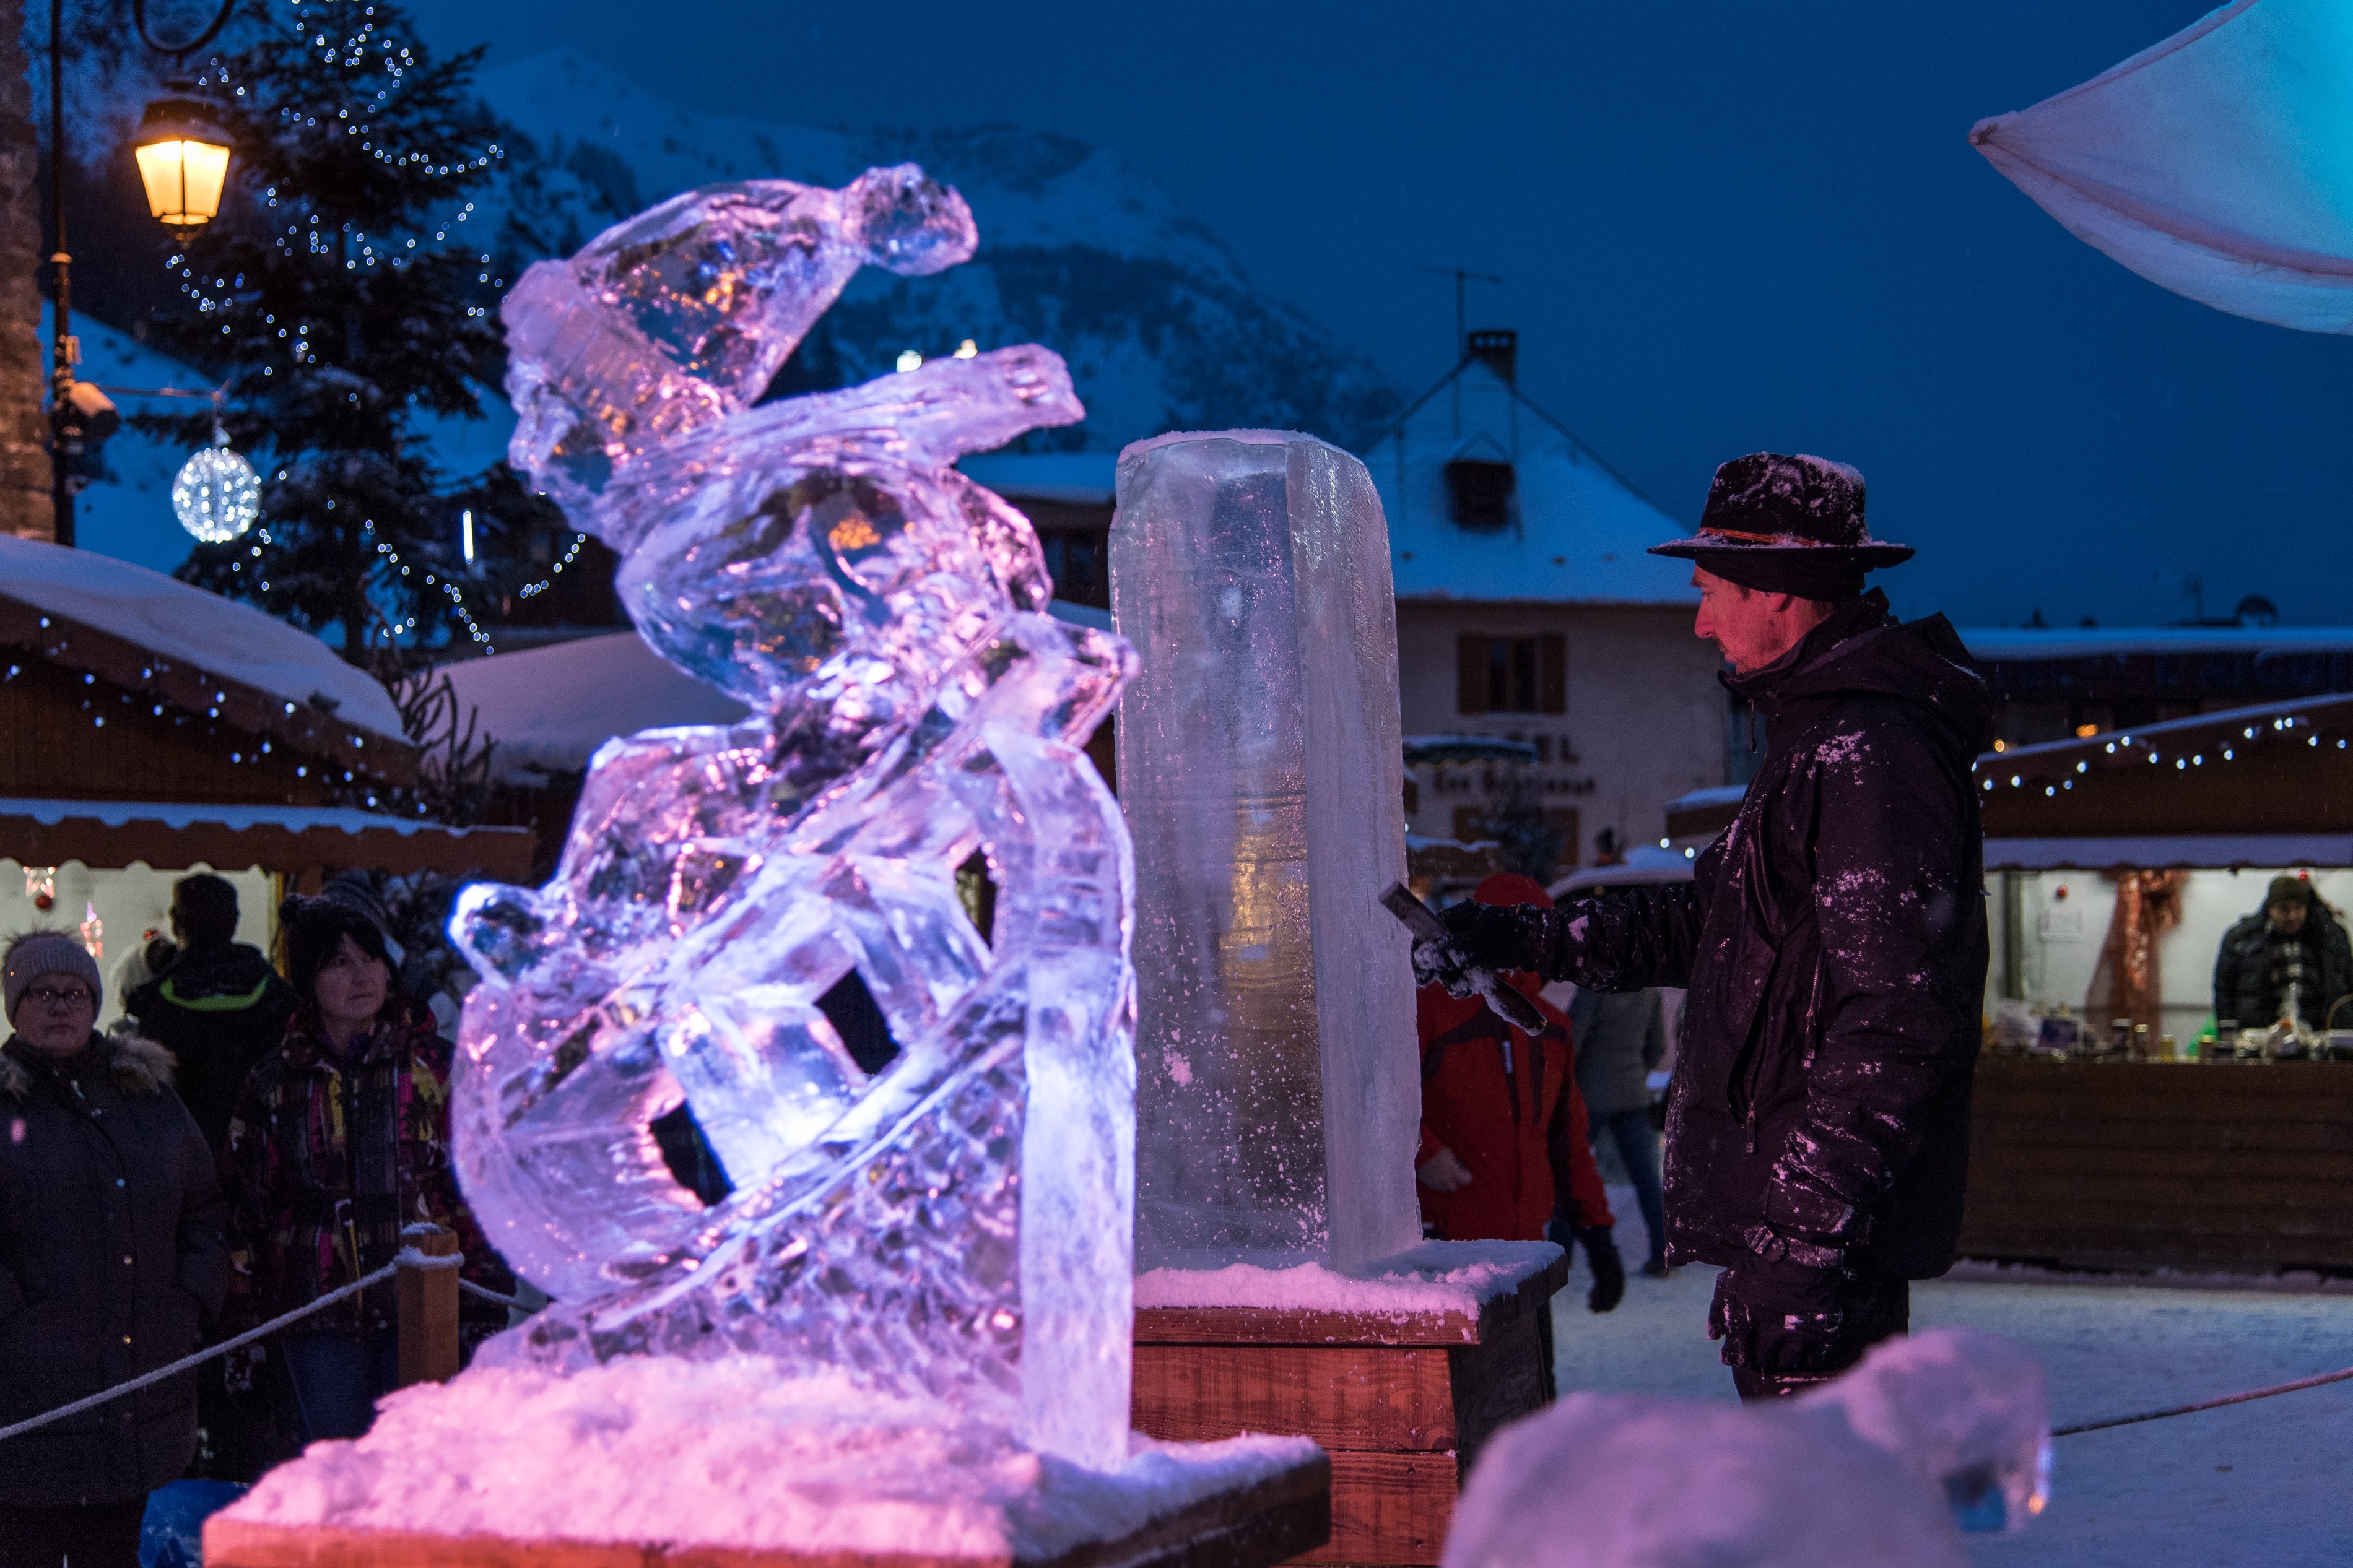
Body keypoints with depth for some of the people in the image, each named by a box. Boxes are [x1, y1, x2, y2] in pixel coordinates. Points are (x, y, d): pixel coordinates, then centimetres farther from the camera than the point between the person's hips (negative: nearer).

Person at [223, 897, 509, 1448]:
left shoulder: (436, 1066, 4)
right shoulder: (273, 1082, 8)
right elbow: (248, 1206, 12)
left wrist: (488, 1300, 0)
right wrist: (246, 1317, 9)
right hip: (317, 1319, 1)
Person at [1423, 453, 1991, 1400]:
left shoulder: (1870, 757, -18)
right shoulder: (1823, 737, 18)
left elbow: (1896, 1023, -24)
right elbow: (1707, 916, 29)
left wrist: (1805, 1234, -27)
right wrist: (1523, 941, 24)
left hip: (1826, 1223, -11)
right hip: (1795, 1212, 11)